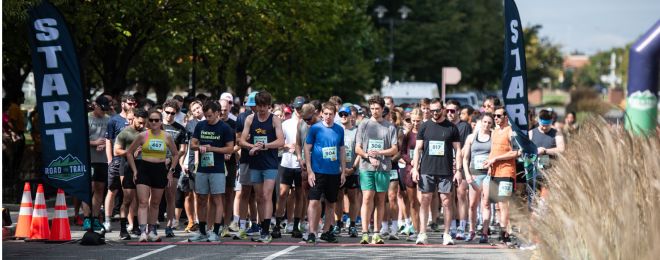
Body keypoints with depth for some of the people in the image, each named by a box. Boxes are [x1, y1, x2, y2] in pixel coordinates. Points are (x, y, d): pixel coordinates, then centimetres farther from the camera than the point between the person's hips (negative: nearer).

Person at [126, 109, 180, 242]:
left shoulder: (167, 137, 3)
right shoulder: (143, 136, -1)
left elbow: (175, 154, 15)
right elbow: (129, 152, 7)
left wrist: (171, 171, 7)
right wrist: (134, 170, 2)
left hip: (160, 170, 2)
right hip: (144, 170, -2)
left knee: (155, 203, 11)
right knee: (143, 202, -12)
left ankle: (152, 231, 22)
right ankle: (142, 232, -20)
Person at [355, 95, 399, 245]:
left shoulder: (390, 127, 8)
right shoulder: (364, 125, 9)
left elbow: (394, 150, 5)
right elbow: (358, 149, 7)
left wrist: (379, 152, -10)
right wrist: (369, 157, -10)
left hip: (384, 168, 1)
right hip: (366, 167, -1)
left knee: (380, 200, 4)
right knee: (367, 198, -11)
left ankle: (377, 233, 8)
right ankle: (365, 233, -14)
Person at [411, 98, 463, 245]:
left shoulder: (451, 128, 5)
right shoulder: (425, 127, 8)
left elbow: (457, 150, 6)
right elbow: (417, 149, 8)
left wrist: (458, 170, -2)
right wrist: (415, 168, -1)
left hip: (446, 172, -1)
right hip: (426, 171, 1)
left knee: (446, 201, -1)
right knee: (425, 201, -1)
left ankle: (446, 234, 6)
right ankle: (422, 234, 1)